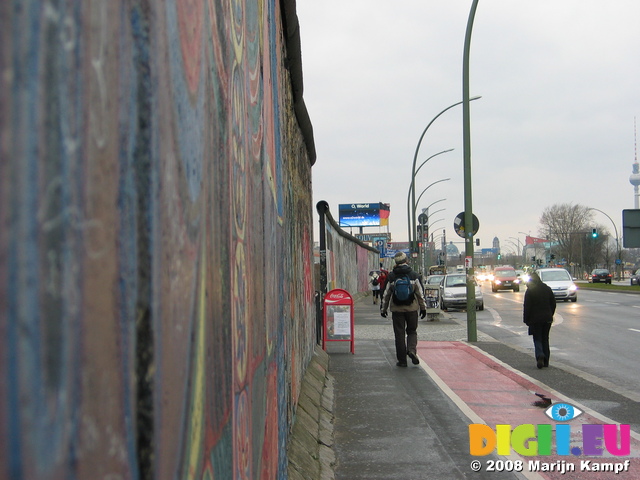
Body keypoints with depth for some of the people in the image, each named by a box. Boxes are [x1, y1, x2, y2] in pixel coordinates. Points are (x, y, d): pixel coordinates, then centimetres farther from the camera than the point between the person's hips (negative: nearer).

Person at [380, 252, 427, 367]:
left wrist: (384, 309, 11)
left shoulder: (391, 277, -3)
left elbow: (386, 294, 1)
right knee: (412, 331, 15)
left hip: (397, 309, 0)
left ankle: (402, 360, 6)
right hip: (412, 309, 0)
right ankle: (411, 350, -12)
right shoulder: (413, 275, -4)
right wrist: (423, 308, 7)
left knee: (399, 334, 5)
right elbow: (420, 294, -1)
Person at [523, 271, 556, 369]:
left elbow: (527, 307, -10)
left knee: (537, 339, 2)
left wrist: (526, 320, -1)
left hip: (535, 319, -5)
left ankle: (540, 355, -22)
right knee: (545, 339, 13)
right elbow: (553, 304, 11)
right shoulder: (547, 289, 6)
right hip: (547, 319, 5)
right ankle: (546, 361, 13)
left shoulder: (529, 291, -10)